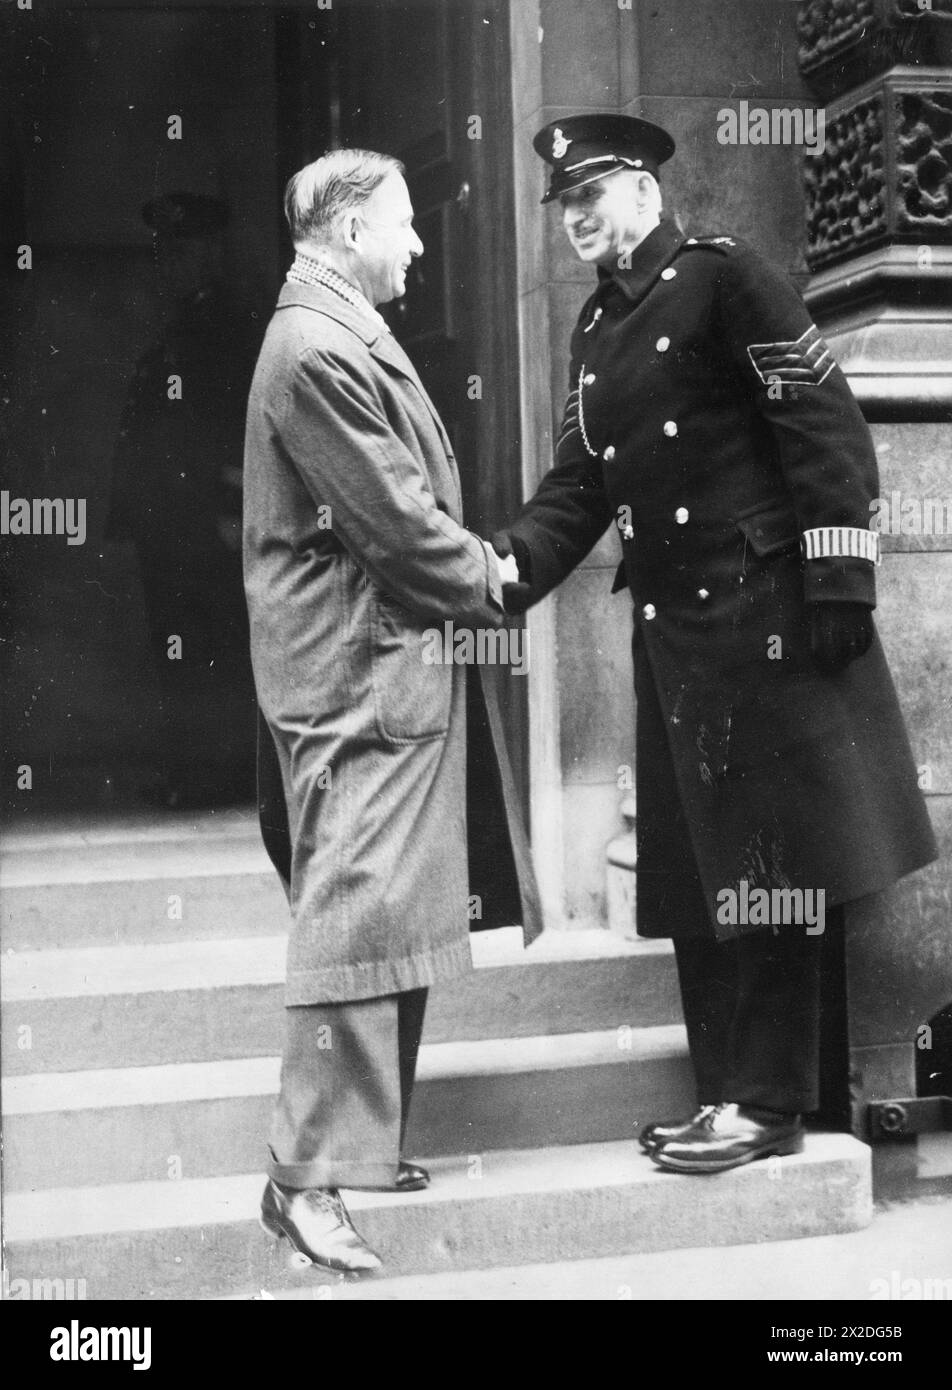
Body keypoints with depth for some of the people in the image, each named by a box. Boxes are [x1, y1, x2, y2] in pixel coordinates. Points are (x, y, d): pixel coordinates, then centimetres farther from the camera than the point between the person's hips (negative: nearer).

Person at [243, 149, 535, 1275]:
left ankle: (361, 1142, 23)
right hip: (357, 672, -11)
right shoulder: (316, 347, -17)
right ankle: (306, 1175, -3)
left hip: (392, 666, 11)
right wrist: (484, 581, -5)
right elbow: (392, 515, -18)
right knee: (357, 912, -9)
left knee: (392, 914, 14)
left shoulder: (344, 334, 17)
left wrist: (473, 562, 8)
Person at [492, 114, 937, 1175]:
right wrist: (502, 567, -3)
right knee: (692, 871, 9)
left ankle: (769, 1103, 5)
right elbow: (579, 486, 13)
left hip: (763, 606, -8)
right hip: (669, 623, 8)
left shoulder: (722, 278, -6)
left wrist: (838, 576, -16)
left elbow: (826, 426, -11)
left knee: (767, 863, -3)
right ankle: (726, 1095, 18)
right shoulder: (596, 328, 17)